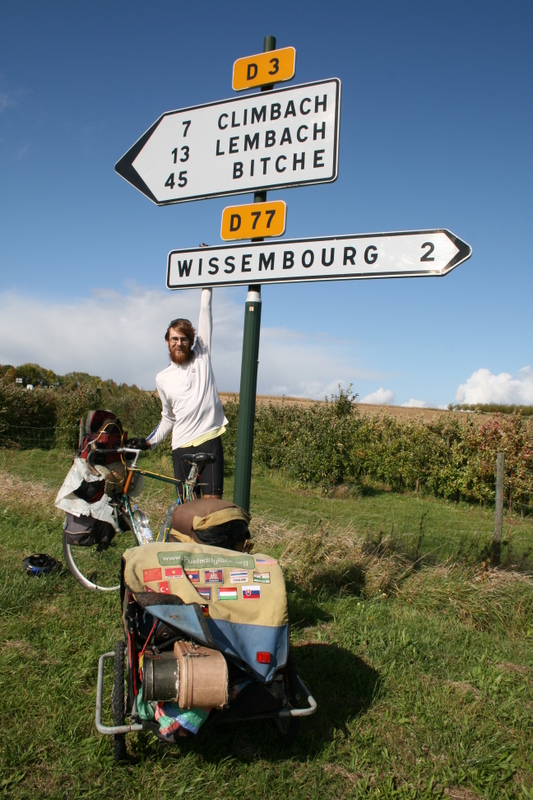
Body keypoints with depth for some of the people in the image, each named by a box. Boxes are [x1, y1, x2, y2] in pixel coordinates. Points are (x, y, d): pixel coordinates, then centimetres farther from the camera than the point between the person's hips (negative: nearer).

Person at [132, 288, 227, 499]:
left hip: (209, 441, -2)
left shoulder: (202, 356, 6)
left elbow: (205, 313, 4)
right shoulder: (162, 378, 13)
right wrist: (149, 442, 11)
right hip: (181, 447, 3)